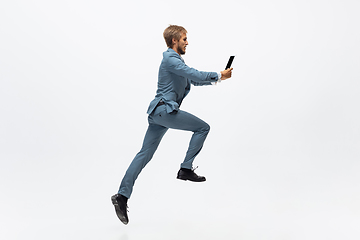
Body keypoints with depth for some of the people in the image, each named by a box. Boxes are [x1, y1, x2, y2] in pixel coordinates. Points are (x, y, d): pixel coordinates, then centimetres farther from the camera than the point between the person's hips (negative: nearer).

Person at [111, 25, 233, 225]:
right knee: (203, 127, -2)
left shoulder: (175, 60, 24)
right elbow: (194, 74, -19)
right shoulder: (170, 59, -8)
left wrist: (216, 77, 19)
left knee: (145, 154, 6)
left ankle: (122, 196, 6)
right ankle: (186, 169, -1)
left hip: (158, 112, 10)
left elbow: (193, 80, 29)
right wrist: (218, 76, -9)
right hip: (165, 110, -10)